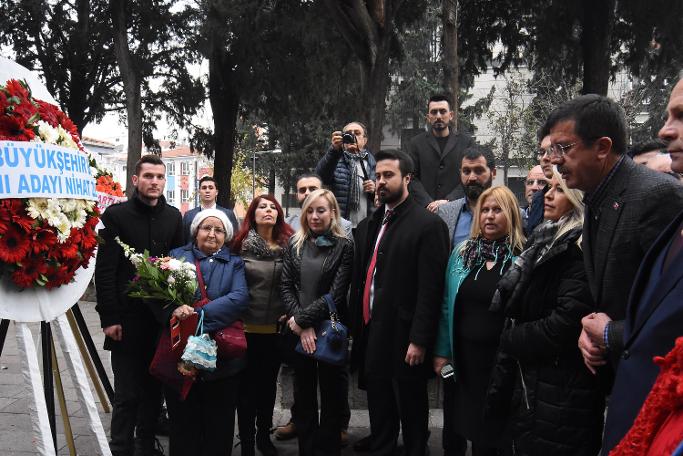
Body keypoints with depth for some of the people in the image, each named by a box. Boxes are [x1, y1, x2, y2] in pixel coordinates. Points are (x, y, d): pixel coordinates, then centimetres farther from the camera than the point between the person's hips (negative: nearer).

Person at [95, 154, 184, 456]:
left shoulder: (173, 216, 9)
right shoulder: (116, 214, -2)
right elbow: (104, 270, -6)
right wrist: (109, 318, -11)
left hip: (163, 318, 4)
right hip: (128, 319, -3)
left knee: (153, 390, 12)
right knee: (127, 394, 2)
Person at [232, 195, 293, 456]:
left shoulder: (288, 245, 1)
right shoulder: (241, 244, -4)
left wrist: (290, 311, 0)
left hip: (276, 328, 2)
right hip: (247, 327, -2)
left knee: (269, 383, 16)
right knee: (247, 385, 7)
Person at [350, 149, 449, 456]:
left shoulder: (428, 224, -10)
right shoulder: (368, 226, 13)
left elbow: (430, 289, -15)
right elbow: (359, 280, 14)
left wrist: (419, 340, -18)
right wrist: (356, 326, 10)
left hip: (403, 338, -6)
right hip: (371, 335, 6)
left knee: (411, 414, 10)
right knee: (379, 413, 19)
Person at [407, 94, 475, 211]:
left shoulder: (467, 142, 8)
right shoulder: (416, 143, 9)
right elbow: (412, 178, 2)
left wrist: (448, 201, -11)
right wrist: (429, 204, -11)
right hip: (424, 210, 0)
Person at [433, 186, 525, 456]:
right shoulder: (462, 253, 5)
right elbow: (447, 305, 7)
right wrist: (441, 351, 5)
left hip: (503, 360, -3)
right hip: (463, 356, 3)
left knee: (496, 430, 10)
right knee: (462, 426, 13)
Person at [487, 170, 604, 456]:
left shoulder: (581, 248, -15)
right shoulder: (544, 240, 12)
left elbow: (566, 323, -23)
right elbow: (514, 312, 12)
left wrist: (511, 340, -7)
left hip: (561, 392, -8)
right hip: (528, 380, 8)